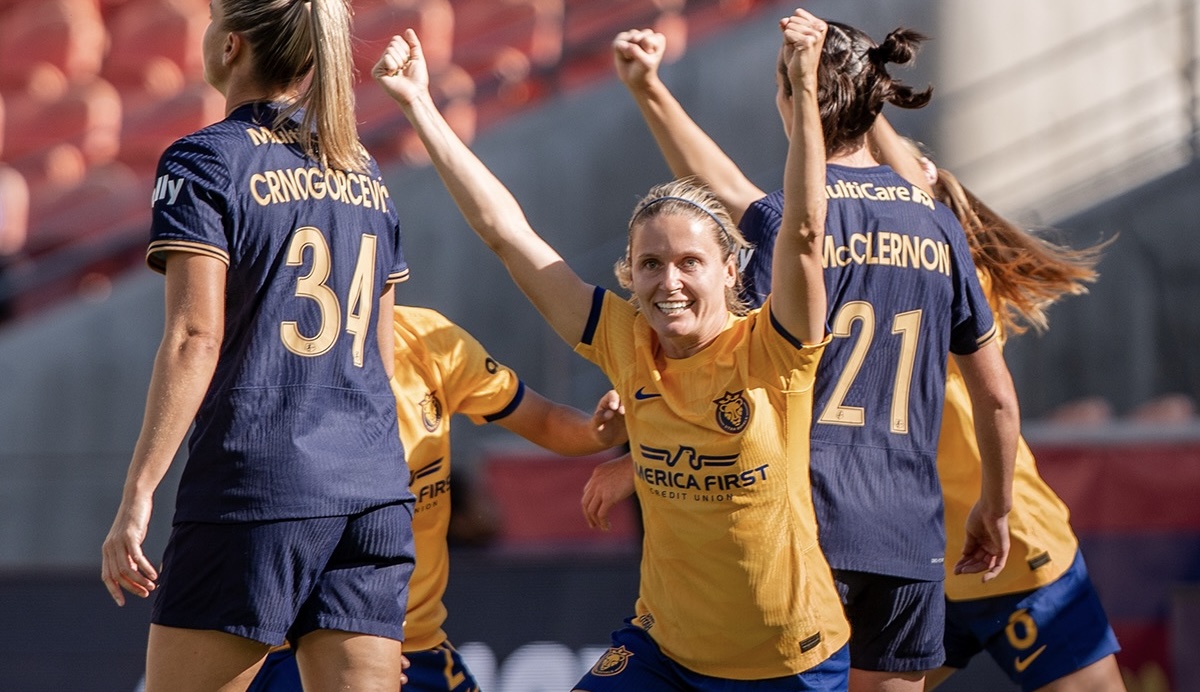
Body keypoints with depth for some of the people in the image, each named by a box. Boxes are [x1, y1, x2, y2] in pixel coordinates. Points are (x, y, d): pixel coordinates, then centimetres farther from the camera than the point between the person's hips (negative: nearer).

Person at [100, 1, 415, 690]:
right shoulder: (366, 174, 16)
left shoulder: (204, 162, -4)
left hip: (254, 486, -6)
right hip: (375, 492, 6)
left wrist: (138, 494, -12)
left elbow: (196, 337, -12)